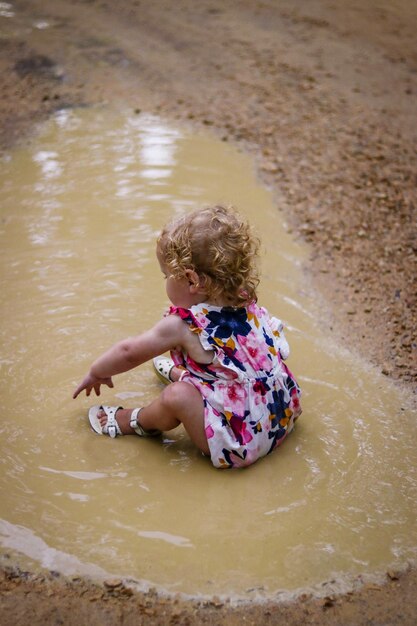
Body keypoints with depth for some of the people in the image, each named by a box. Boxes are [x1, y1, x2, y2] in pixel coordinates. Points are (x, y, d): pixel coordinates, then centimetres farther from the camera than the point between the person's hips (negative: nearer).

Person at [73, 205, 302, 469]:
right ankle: (180, 373, 43)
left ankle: (137, 422, 12)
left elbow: (129, 352, -3)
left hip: (241, 444, -8)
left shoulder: (182, 326, -17)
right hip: (283, 417, 8)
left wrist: (96, 373, 18)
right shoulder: (248, 306, 0)